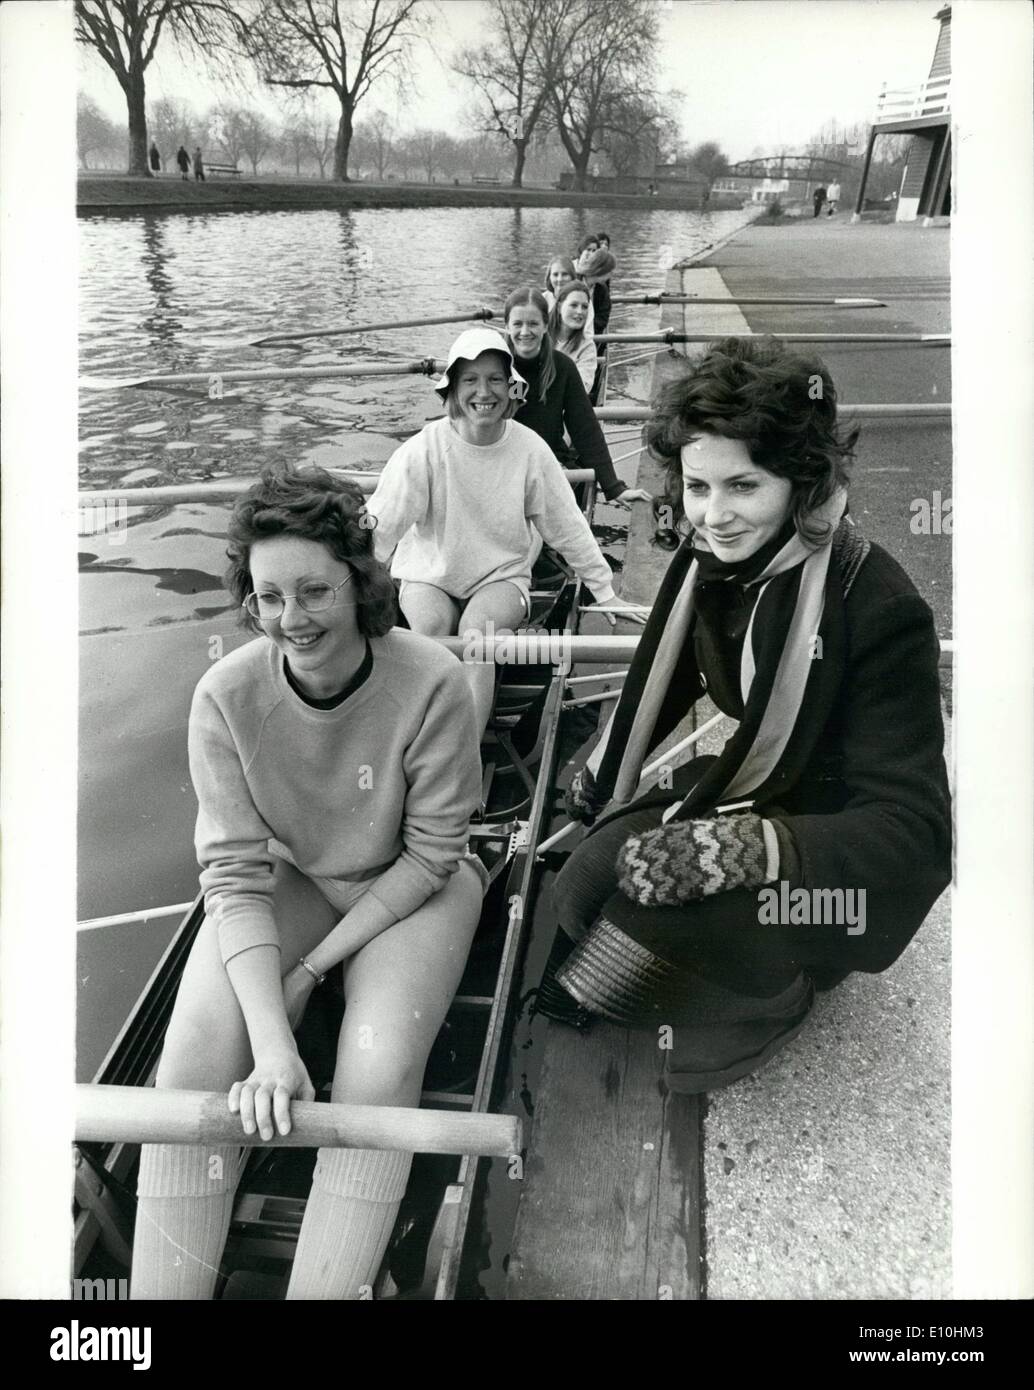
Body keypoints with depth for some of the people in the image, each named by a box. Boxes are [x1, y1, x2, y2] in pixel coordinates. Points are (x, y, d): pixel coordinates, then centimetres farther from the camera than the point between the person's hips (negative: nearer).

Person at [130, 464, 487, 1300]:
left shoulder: (431, 682, -25)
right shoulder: (227, 696, -19)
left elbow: (431, 852, -14)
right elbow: (236, 873, -18)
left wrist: (316, 964, -16)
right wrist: (273, 1044, -29)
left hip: (411, 887, -2)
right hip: (287, 880, 2)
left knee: (378, 1069, -25)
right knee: (193, 1065, -18)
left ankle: (324, 1287, -7)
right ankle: (164, 1287, -1)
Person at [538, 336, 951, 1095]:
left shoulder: (878, 606, -28)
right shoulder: (712, 559, -9)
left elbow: (911, 829, -31)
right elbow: (671, 673, 13)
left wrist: (753, 849, -47)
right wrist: (604, 765, 19)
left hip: (851, 852, -6)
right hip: (757, 791, 7)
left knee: (662, 903, -29)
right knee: (585, 889, -13)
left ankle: (770, 997, 5)